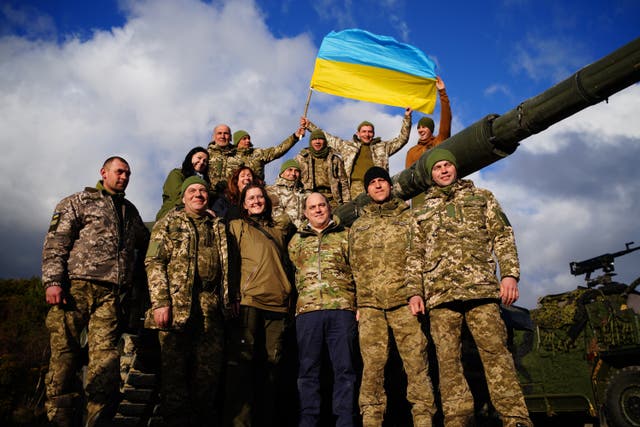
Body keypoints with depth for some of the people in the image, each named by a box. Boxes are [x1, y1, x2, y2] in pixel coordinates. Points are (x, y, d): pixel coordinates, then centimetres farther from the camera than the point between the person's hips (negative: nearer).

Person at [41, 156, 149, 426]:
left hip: (111, 294, 3)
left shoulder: (130, 211, 25)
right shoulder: (78, 202, 10)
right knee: (65, 354, -2)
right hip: (76, 287, -3)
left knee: (105, 356, -5)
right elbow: (55, 243, 0)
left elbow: (146, 243, 36)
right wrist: (52, 281, -11)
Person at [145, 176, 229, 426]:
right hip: (176, 306, -3)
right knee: (174, 369, -1)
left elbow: (225, 267, 17)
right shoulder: (169, 222, 10)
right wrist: (160, 302, -12)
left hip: (211, 309, 3)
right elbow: (154, 262, -1)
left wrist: (226, 302, 5)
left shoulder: (219, 227, 20)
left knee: (209, 372, 5)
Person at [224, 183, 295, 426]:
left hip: (277, 304, 4)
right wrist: (232, 295, -9)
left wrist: (289, 296, 14)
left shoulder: (280, 229, 22)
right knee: (242, 360, -6)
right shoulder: (237, 226, 13)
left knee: (272, 363, 5)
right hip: (248, 300, -3)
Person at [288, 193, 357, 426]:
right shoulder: (296, 241, 19)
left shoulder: (345, 236, 13)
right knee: (308, 369, 5)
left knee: (344, 368, 1)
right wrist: (297, 304, 11)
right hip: (307, 310, 2)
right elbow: (292, 275, 21)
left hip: (342, 308, -1)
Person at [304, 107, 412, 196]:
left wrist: (407, 118, 17)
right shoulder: (346, 145, 23)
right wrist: (309, 125, 28)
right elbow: (327, 138, 27)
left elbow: (402, 139, 24)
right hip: (356, 184, -1)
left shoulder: (382, 147, 24)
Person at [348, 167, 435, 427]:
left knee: (416, 361, -4)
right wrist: (359, 304, 10)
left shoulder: (408, 218, 15)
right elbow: (355, 268, 18)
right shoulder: (357, 226, 21)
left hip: (404, 300, -1)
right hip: (370, 304, 2)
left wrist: (416, 292, -9)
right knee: (372, 365, -2)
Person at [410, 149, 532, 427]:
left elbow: (503, 237, 11)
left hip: (480, 287, -2)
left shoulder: (482, 197, 19)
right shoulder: (422, 211, 22)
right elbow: (416, 256, 18)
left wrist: (510, 274, -3)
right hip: (439, 292, 2)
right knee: (447, 358, -2)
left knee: (495, 351, -8)